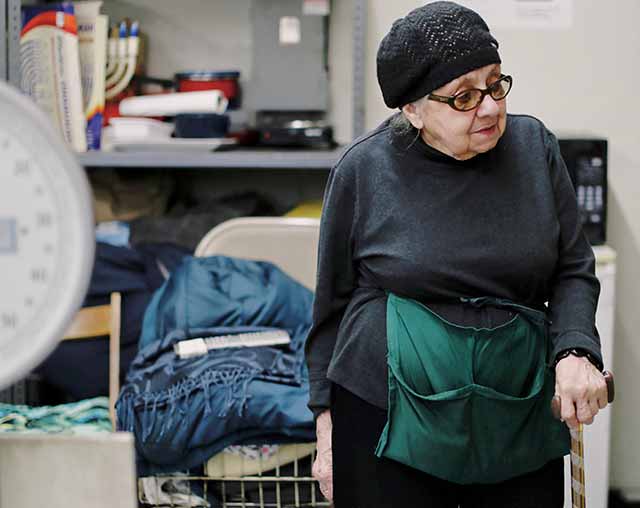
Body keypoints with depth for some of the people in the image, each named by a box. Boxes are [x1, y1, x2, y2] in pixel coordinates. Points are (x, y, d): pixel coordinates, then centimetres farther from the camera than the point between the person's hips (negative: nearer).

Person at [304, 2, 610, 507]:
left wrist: (575, 352, -12)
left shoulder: (534, 147, 0)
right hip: (392, 416, -2)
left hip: (519, 421, 2)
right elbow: (332, 305, 3)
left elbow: (573, 270, 6)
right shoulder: (364, 170, -5)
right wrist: (327, 427, 3)